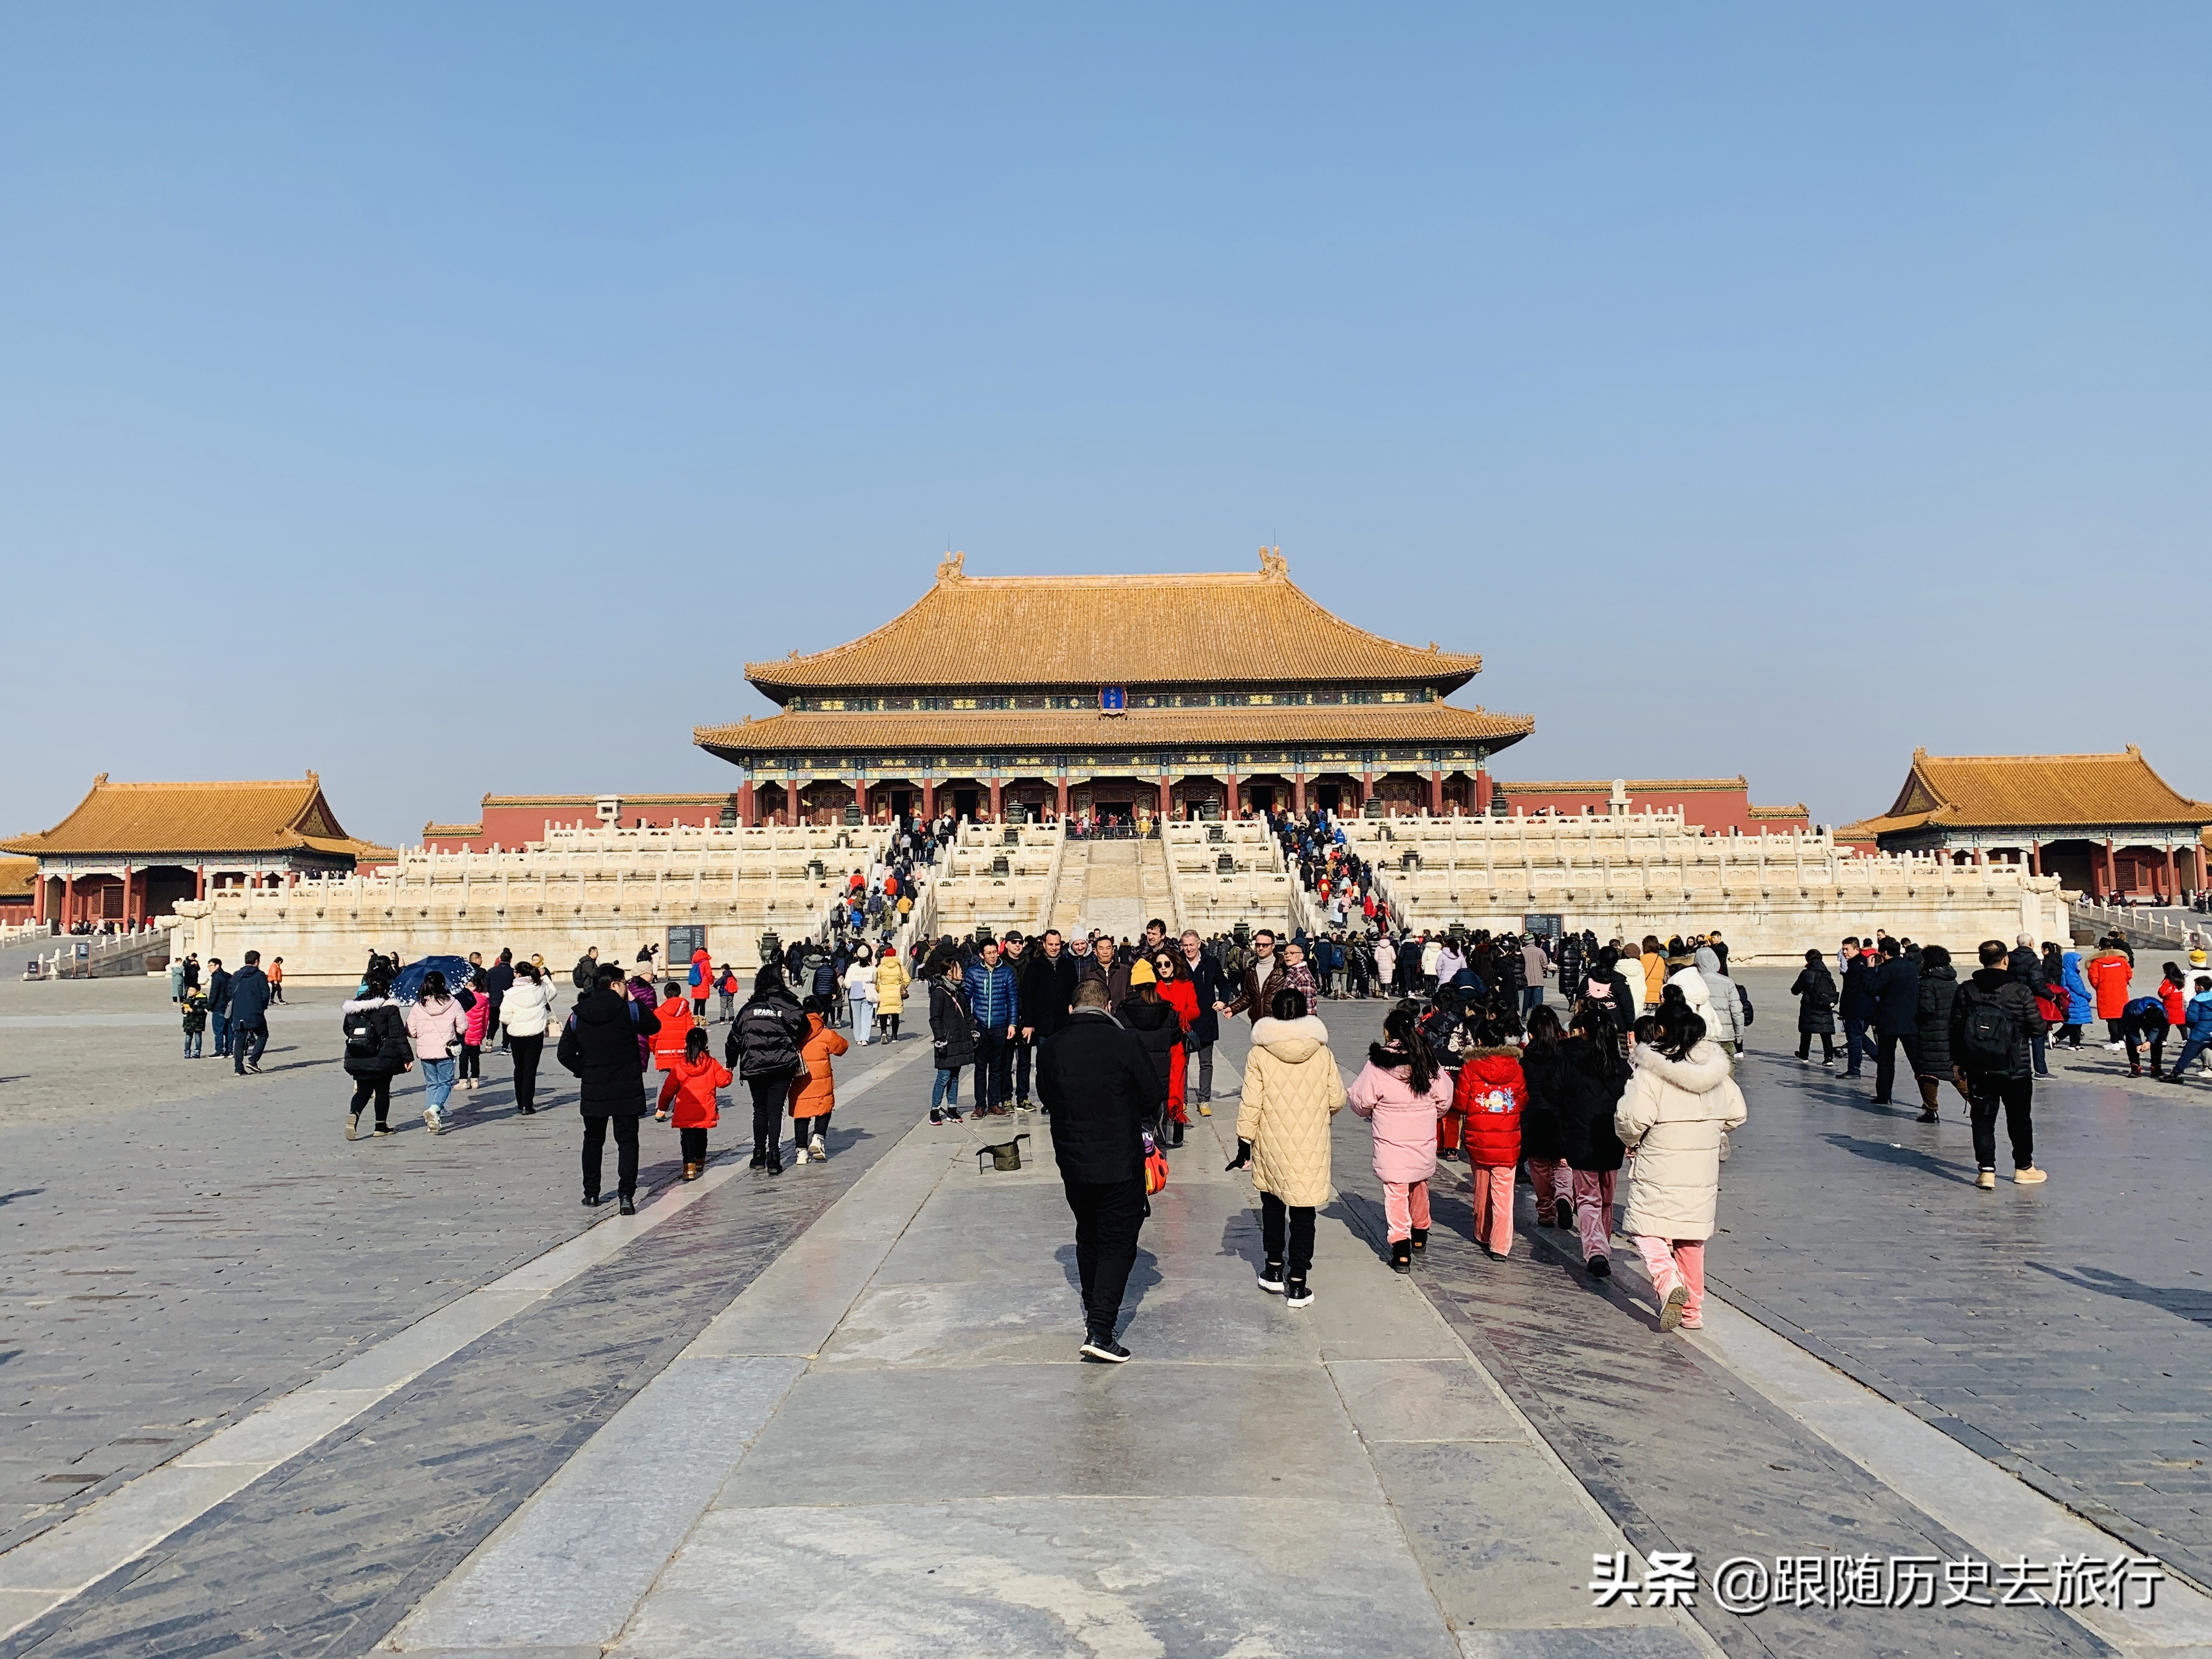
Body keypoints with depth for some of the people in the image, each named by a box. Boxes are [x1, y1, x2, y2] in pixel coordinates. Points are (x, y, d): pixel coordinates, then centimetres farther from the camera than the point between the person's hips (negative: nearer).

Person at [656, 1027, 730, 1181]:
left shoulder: (679, 1067, -3)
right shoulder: (712, 1064, -2)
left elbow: (669, 1089, 4)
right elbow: (724, 1081, 5)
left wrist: (662, 1108, 17)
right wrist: (727, 1072, 28)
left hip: (685, 1113, -2)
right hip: (705, 1112, 2)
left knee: (687, 1138, 1)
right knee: (701, 1135, 22)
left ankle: (689, 1167, -15)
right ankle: (700, 1163, 39)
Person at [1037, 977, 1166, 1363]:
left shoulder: (1050, 1048, -6)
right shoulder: (1125, 1042, -15)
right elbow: (1153, 1097, -7)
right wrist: (1146, 1121, 15)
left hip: (1073, 1161, 4)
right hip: (1122, 1161, -4)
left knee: (1088, 1237, 22)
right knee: (1118, 1243, 4)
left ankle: (1095, 1313, 36)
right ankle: (1101, 1330, -6)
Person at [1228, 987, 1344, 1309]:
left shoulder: (1259, 1054, -9)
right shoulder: (1322, 1053, -5)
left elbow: (1251, 1104, -9)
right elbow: (1337, 1099, 1)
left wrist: (1245, 1144, 0)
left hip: (1271, 1147, 0)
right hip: (1311, 1148, 0)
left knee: (1272, 1204, 21)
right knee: (1303, 1213, 5)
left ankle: (1274, 1268, 29)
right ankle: (1297, 1283, 5)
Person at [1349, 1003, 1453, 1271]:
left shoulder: (1377, 1064, -14)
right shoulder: (1428, 1062, -3)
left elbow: (1360, 1101, -7)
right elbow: (1445, 1098, 6)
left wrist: (1373, 1114, 15)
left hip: (1391, 1142, -4)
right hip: (1424, 1140, 4)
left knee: (1396, 1193, 2)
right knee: (1420, 1188, 23)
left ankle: (1402, 1251, -5)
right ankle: (1420, 1236, 40)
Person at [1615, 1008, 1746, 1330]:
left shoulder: (1651, 1072, -15)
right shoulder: (1716, 1072, 4)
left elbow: (1631, 1119, -20)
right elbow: (1736, 1114, 12)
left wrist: (1632, 1142, 1)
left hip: (1660, 1172, -6)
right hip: (1703, 1174, 6)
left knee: (1648, 1231, 4)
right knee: (1692, 1240, 16)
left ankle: (1669, 1282, -20)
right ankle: (1693, 1310, 22)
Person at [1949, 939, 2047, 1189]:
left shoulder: (1966, 991, -2)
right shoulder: (2020, 991, -9)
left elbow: (1955, 1028, 1)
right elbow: (2035, 1025, -7)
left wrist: (1957, 1062, 8)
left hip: (1978, 1067, 1)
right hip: (2016, 1068, -1)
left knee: (1983, 1118, 5)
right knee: (2019, 1118, 14)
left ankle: (1986, 1171, -1)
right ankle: (2023, 1168, 25)